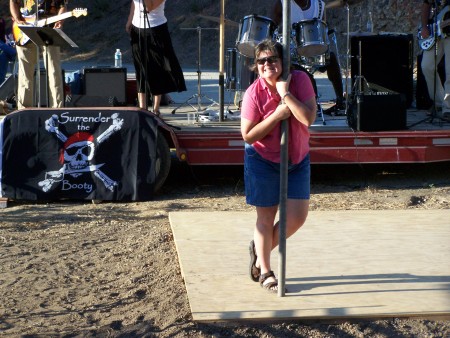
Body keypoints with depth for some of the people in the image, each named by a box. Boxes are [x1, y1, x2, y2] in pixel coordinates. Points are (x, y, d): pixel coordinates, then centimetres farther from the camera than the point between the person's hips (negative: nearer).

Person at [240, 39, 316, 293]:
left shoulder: (300, 80, -13)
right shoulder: (254, 93, -18)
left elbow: (309, 118, -24)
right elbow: (248, 135, -17)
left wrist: (285, 93, -29)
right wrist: (278, 114, -24)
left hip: (297, 159, 3)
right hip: (263, 160, -3)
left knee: (297, 216, 1)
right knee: (266, 217, 5)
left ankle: (260, 250, 27)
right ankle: (265, 271, 22)